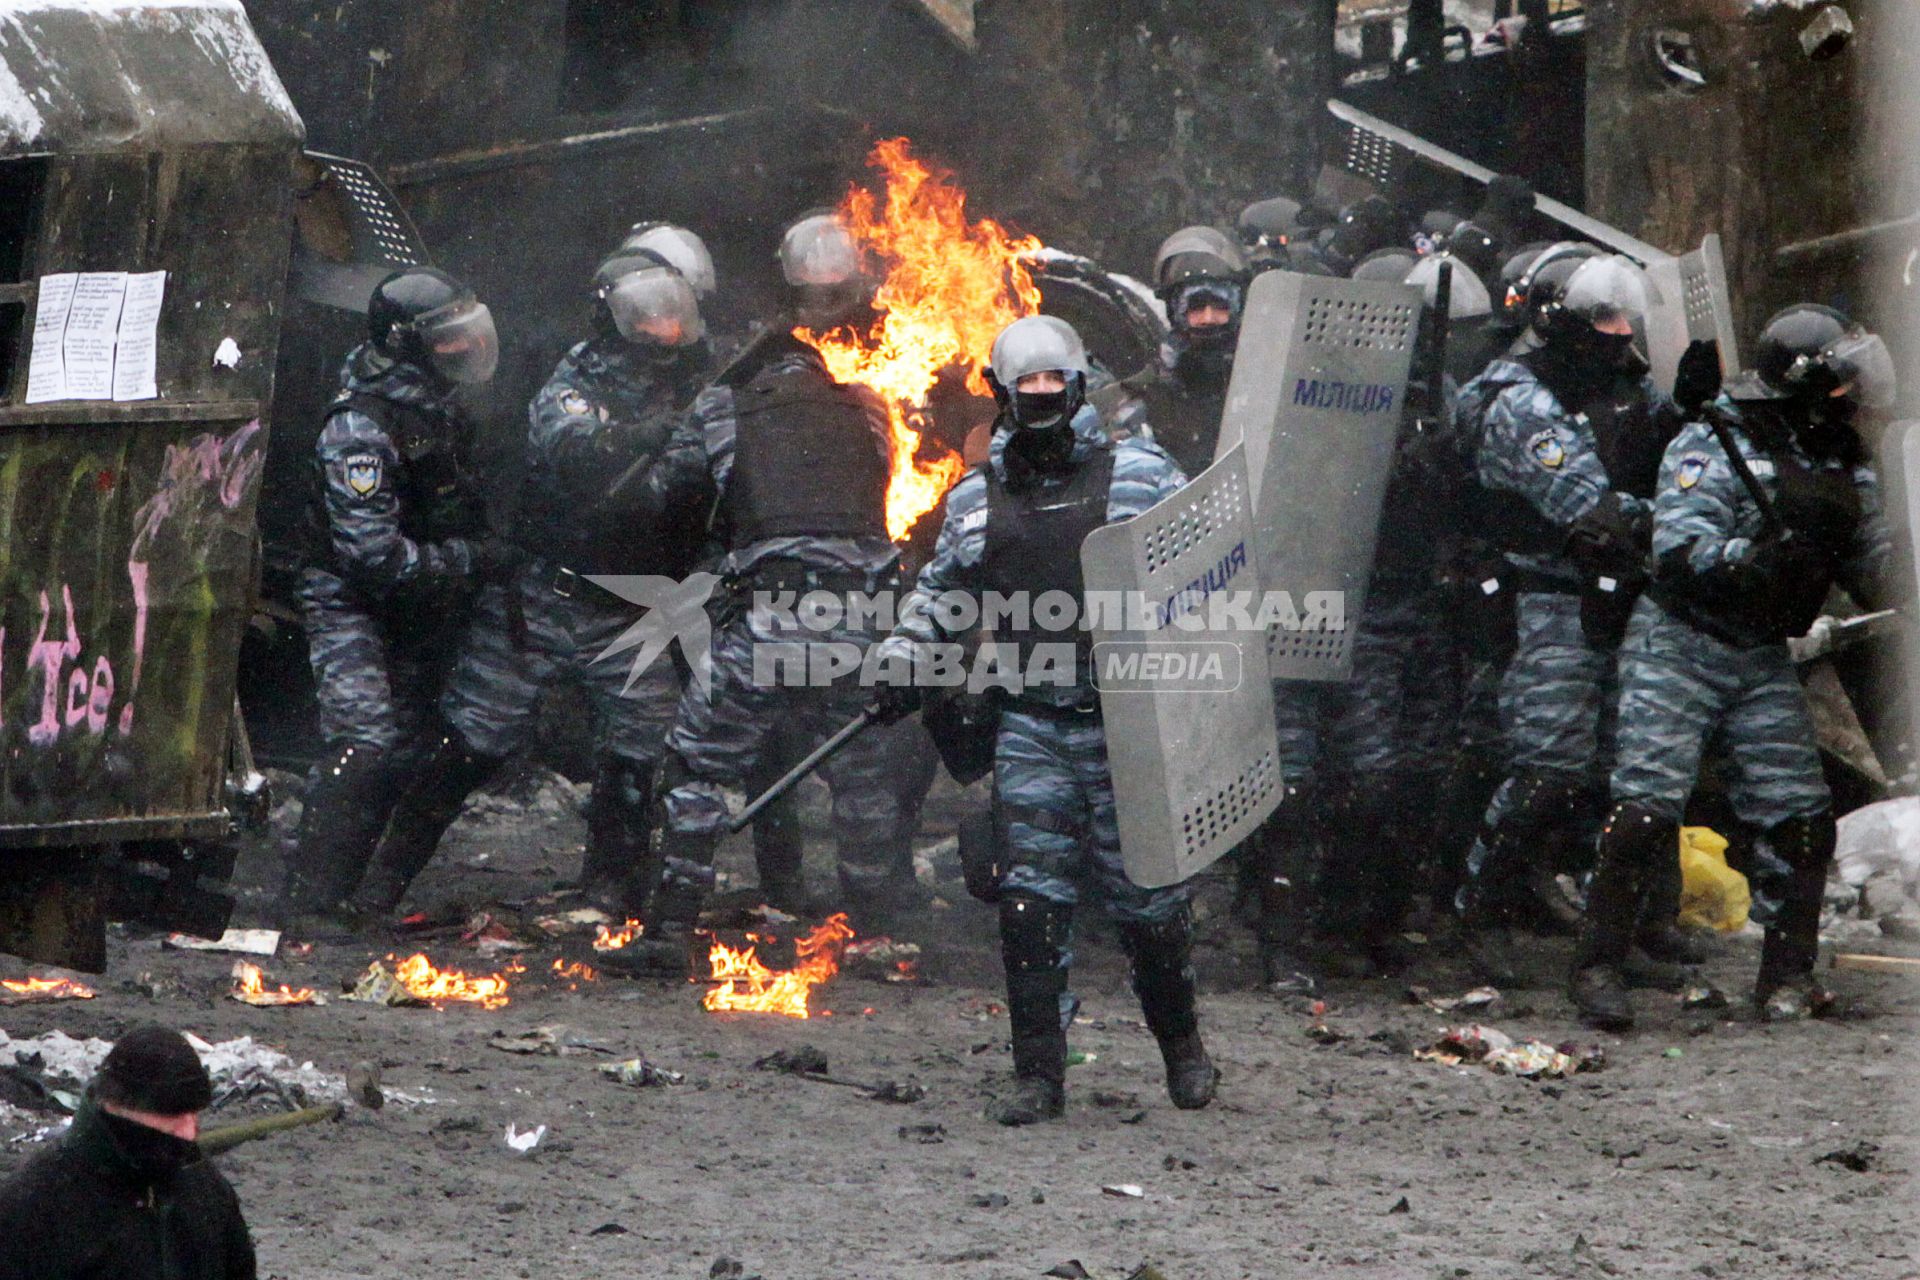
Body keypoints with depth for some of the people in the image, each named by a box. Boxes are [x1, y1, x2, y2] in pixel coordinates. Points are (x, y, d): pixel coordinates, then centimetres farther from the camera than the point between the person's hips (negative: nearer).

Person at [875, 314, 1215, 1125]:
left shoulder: (1139, 473, 3)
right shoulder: (978, 500, 12)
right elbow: (937, 593, 25)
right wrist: (903, 664, 13)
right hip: (1031, 724, 2)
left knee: (1146, 896, 2)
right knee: (1031, 898, -7)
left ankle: (1181, 1046, 24)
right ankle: (1038, 1075, -1)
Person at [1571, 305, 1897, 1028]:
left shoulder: (1841, 463, 9)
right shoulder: (1715, 445, -13)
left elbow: (1874, 574, 9)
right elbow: (1680, 553, -22)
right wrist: (1772, 554, -33)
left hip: (1763, 658, 6)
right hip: (1678, 644, -6)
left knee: (1800, 814, 0)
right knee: (1648, 804, -13)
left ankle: (1788, 972, 11)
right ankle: (1598, 967, -6)